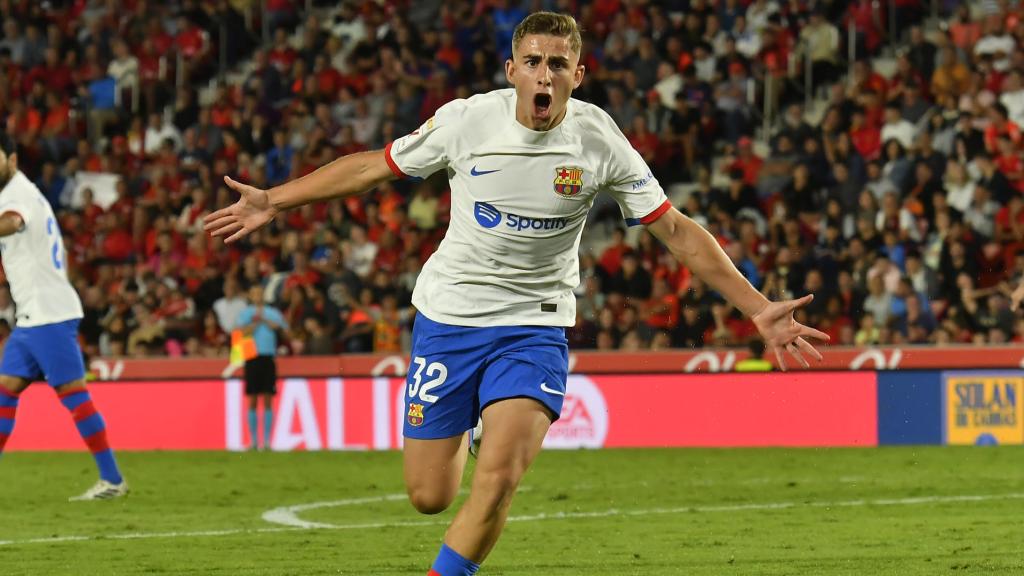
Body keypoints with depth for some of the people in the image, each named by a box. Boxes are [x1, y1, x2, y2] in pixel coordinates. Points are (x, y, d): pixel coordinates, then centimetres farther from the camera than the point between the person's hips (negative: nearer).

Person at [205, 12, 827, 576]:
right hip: (447, 316, 1)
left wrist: (759, 309, -8)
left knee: (499, 479, -22)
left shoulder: (601, 141, -10)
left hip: (535, 326, -1)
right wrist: (274, 200, 5)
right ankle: (464, 430, 41)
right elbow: (373, 166, 5)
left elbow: (676, 229, -4)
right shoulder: (466, 120, -11)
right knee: (429, 497, 4)